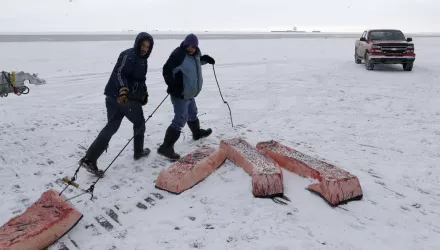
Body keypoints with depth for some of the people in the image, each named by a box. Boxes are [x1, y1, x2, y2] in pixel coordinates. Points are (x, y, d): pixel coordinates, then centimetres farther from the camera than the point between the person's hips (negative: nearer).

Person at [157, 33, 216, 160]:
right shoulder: (178, 54, -22)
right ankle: (166, 147, -12)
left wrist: (205, 59, 10)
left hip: (190, 93, 10)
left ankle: (197, 132, 55)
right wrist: (173, 85, -34)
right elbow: (167, 71, -25)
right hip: (180, 94, -9)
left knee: (192, 113, 29)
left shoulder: (194, 54, 6)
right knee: (180, 120, -14)